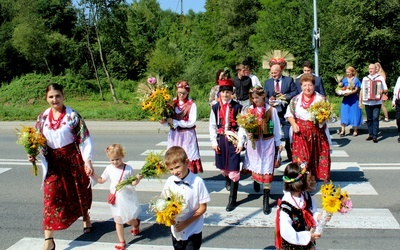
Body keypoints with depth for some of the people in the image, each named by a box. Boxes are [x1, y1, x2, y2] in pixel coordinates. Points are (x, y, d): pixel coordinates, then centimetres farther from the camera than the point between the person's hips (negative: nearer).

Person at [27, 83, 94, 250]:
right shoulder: (43, 117, 1)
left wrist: (87, 160, -19)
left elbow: (85, 139, -12)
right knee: (51, 196, -5)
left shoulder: (72, 116, -11)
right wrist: (33, 153, -11)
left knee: (79, 190, 16)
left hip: (73, 159, -2)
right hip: (53, 161, 2)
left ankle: (86, 217, 47)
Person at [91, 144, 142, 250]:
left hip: (127, 197, -2)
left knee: (128, 220, 10)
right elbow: (101, 180, 9)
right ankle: (121, 241, 21)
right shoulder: (109, 168, -3)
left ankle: (136, 224, 47)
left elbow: (133, 183, -6)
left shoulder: (128, 168, -11)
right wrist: (92, 174, -2)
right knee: (118, 221, 7)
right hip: (116, 199, 3)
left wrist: (137, 180, -25)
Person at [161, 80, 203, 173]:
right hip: (174, 135, 4)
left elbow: (192, 122, -11)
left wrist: (175, 122, -15)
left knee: (188, 158, -4)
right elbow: (169, 120, 10)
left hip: (187, 135, -4)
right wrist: (165, 122, -13)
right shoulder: (172, 103, 5)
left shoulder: (191, 105, -6)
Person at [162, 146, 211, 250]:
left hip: (193, 230, -4)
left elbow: (203, 207, -12)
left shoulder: (197, 182, -17)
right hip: (176, 230, 4)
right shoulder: (170, 182, -7)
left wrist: (186, 223, -19)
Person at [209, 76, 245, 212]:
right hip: (221, 140, 3)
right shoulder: (215, 107, 2)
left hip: (233, 140, -3)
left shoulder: (237, 107, -5)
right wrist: (214, 141, -1)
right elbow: (212, 125, 5)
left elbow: (242, 125, -5)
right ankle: (227, 180, 53)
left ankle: (232, 199, 4)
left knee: (234, 169, -4)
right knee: (223, 167, 18)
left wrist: (240, 142, -10)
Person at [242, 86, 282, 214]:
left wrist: (278, 143, 7)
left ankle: (266, 201, 5)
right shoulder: (248, 110, -1)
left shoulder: (271, 110, -5)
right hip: (253, 142, 2)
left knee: (267, 171, -2)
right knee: (254, 167, 14)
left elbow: (276, 127, 2)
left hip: (268, 143, -2)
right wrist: (247, 133, -19)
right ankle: (256, 181, 52)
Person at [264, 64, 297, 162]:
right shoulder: (267, 82, 12)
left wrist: (286, 96, -16)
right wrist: (269, 101, -11)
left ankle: (291, 156, 23)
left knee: (288, 136, 3)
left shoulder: (289, 80, 4)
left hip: (286, 112, -2)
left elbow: (295, 92, 1)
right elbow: (265, 97, 10)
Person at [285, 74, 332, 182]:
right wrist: (293, 124, -6)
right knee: (300, 157, -2)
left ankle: (321, 177, 15)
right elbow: (289, 114, 11)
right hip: (300, 133, 1)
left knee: (319, 156, 2)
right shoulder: (295, 99, 7)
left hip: (317, 132, 0)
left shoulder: (321, 99, 3)